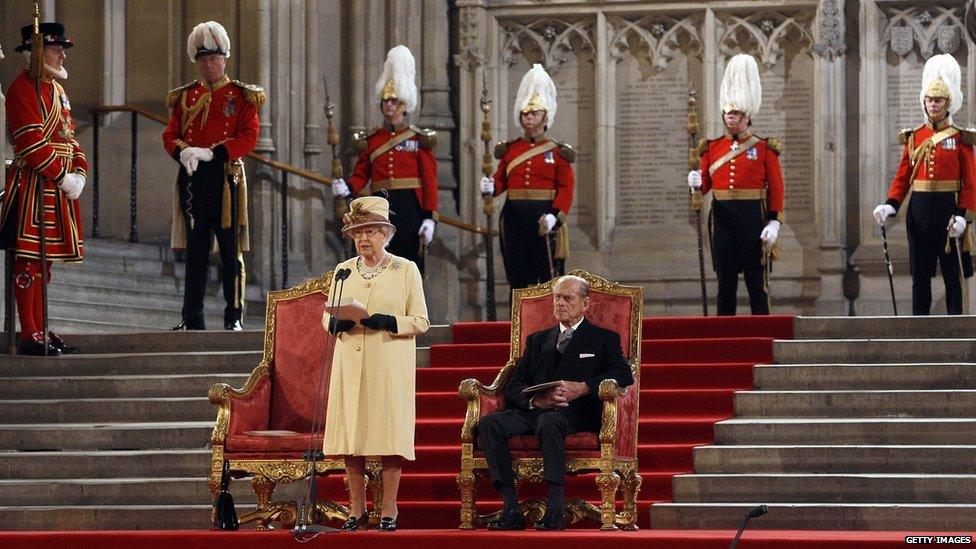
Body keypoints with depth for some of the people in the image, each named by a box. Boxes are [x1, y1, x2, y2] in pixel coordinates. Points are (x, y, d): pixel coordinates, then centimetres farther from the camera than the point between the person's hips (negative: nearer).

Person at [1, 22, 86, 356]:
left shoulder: (56, 89, 18)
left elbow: (69, 137, 20)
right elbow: (33, 143, -19)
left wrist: (79, 172, 4)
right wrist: (62, 178, -18)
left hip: (59, 187, 9)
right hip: (33, 186, -9)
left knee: (44, 260, 11)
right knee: (29, 260, -7)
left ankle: (40, 331, 15)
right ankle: (29, 337, -6)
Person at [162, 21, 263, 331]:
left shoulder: (242, 96, 4)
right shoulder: (184, 97, 14)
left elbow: (249, 138, -6)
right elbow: (170, 135, 9)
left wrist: (210, 153, -16)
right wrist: (183, 152, -14)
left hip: (226, 176, -3)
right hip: (192, 178, 3)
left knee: (231, 249, -2)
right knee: (195, 249, 5)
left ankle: (234, 317, 2)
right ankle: (192, 319, 7)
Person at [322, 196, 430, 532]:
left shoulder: (406, 270, 3)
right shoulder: (343, 271, 13)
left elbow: (421, 322, 0)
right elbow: (327, 318, 17)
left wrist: (389, 322, -17)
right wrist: (337, 323, -7)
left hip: (389, 365, -3)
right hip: (350, 363, 3)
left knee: (389, 433, -5)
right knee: (350, 436, 0)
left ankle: (389, 512, 1)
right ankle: (357, 510, 7)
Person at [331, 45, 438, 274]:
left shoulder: (419, 139, 3)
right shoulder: (370, 140, 12)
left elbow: (430, 182, -1)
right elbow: (361, 175, 11)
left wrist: (430, 218, -9)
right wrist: (347, 187, -12)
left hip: (409, 209, -3)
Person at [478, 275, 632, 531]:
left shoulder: (604, 339, 15)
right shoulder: (537, 340, 26)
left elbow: (624, 374, -3)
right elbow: (514, 387, 15)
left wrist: (581, 388, -17)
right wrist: (536, 400, -10)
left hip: (576, 413, -5)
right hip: (535, 411, 5)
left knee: (549, 422, -40)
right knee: (489, 423, -24)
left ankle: (555, 510, -42)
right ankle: (511, 510, -31)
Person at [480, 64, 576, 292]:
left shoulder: (557, 152, 1)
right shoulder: (509, 150, 12)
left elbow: (566, 189, -5)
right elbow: (501, 180, 10)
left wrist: (555, 216, -19)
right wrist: (490, 187, -14)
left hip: (544, 219, -3)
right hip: (514, 218, 3)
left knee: (549, 277, -3)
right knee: (518, 279, 6)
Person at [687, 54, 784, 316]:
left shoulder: (764, 148, 1)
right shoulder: (712, 148, 11)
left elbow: (776, 189, -2)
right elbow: (706, 183, 9)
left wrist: (774, 223, -10)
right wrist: (697, 183, -15)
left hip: (753, 218, -3)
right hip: (722, 218, 3)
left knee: (757, 281, 1)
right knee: (725, 282, 5)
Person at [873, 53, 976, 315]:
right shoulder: (914, 137, 8)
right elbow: (902, 178, 6)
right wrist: (890, 206, -9)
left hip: (948, 211, -3)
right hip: (919, 212, 3)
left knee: (952, 274, 1)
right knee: (920, 276, 6)